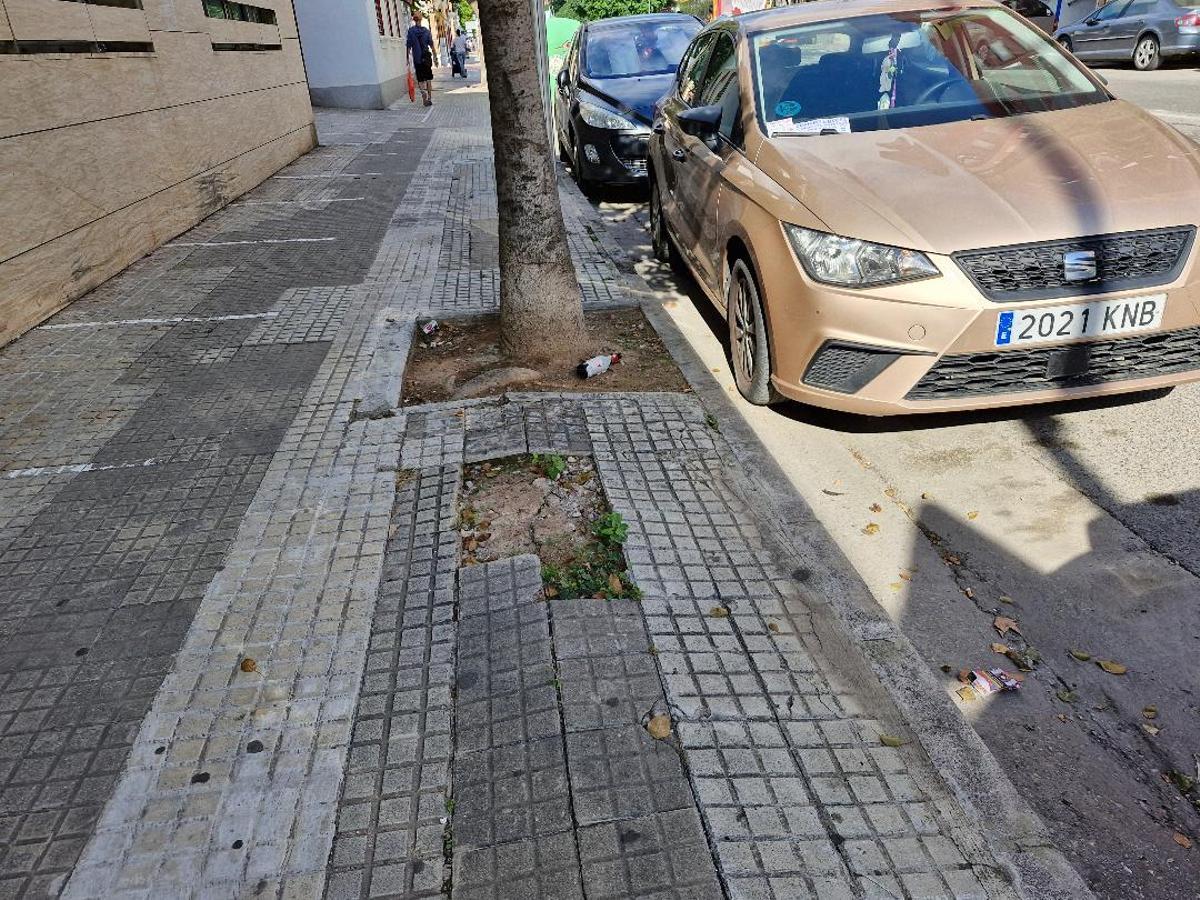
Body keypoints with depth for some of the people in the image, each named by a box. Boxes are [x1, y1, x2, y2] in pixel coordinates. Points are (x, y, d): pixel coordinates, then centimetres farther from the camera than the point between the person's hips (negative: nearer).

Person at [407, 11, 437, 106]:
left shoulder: (411, 31, -5)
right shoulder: (426, 30, -2)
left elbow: (409, 47, -7)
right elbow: (431, 46, -1)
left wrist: (407, 59, -1)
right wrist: (435, 58, 8)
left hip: (417, 58, -1)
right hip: (427, 57, 1)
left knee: (420, 79, 6)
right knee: (428, 78, 12)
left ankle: (423, 91, -23)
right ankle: (429, 98, 11)